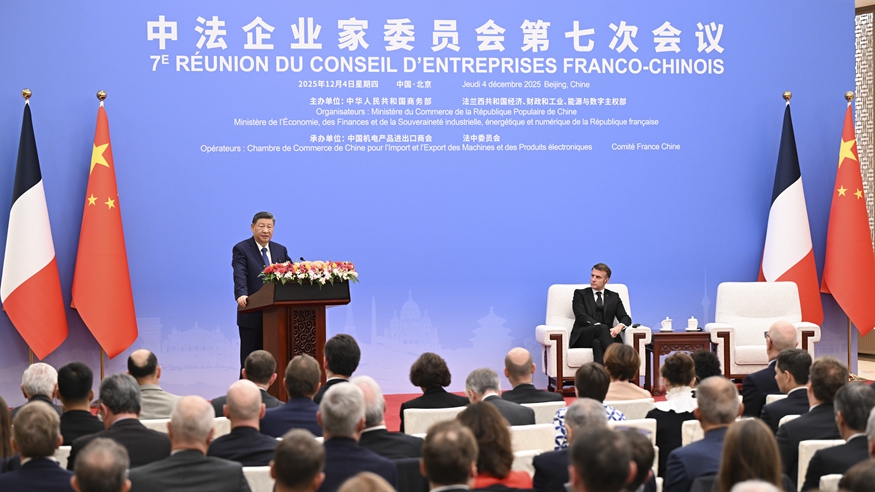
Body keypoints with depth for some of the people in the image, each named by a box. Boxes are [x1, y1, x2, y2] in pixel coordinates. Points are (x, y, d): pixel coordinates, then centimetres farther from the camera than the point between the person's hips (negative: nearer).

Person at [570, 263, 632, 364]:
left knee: (597, 342, -38)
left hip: (605, 335, 2)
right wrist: (600, 327, -20)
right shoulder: (580, 294, 14)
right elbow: (581, 317, -2)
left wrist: (620, 326, -16)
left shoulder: (614, 297, 22)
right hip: (583, 337, -2)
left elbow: (625, 318, 11)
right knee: (602, 328, -36)